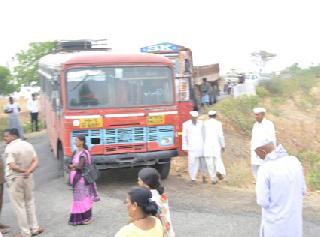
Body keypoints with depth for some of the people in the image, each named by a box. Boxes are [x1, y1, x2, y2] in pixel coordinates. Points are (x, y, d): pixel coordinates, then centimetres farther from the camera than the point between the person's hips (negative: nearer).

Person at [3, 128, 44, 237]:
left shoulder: (10, 148, -16)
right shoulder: (28, 145, 5)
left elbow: (12, 166, -24)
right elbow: (35, 162, -2)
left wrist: (24, 171, -11)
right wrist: (28, 171, -16)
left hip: (14, 180, -6)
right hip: (28, 178, 6)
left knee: (19, 206, 4)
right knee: (29, 203, 18)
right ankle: (34, 228, 23)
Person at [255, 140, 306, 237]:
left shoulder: (265, 169, -21)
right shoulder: (294, 161, -5)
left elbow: (263, 201, -17)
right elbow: (302, 190, 5)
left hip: (275, 220, -5)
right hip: (294, 218, 5)